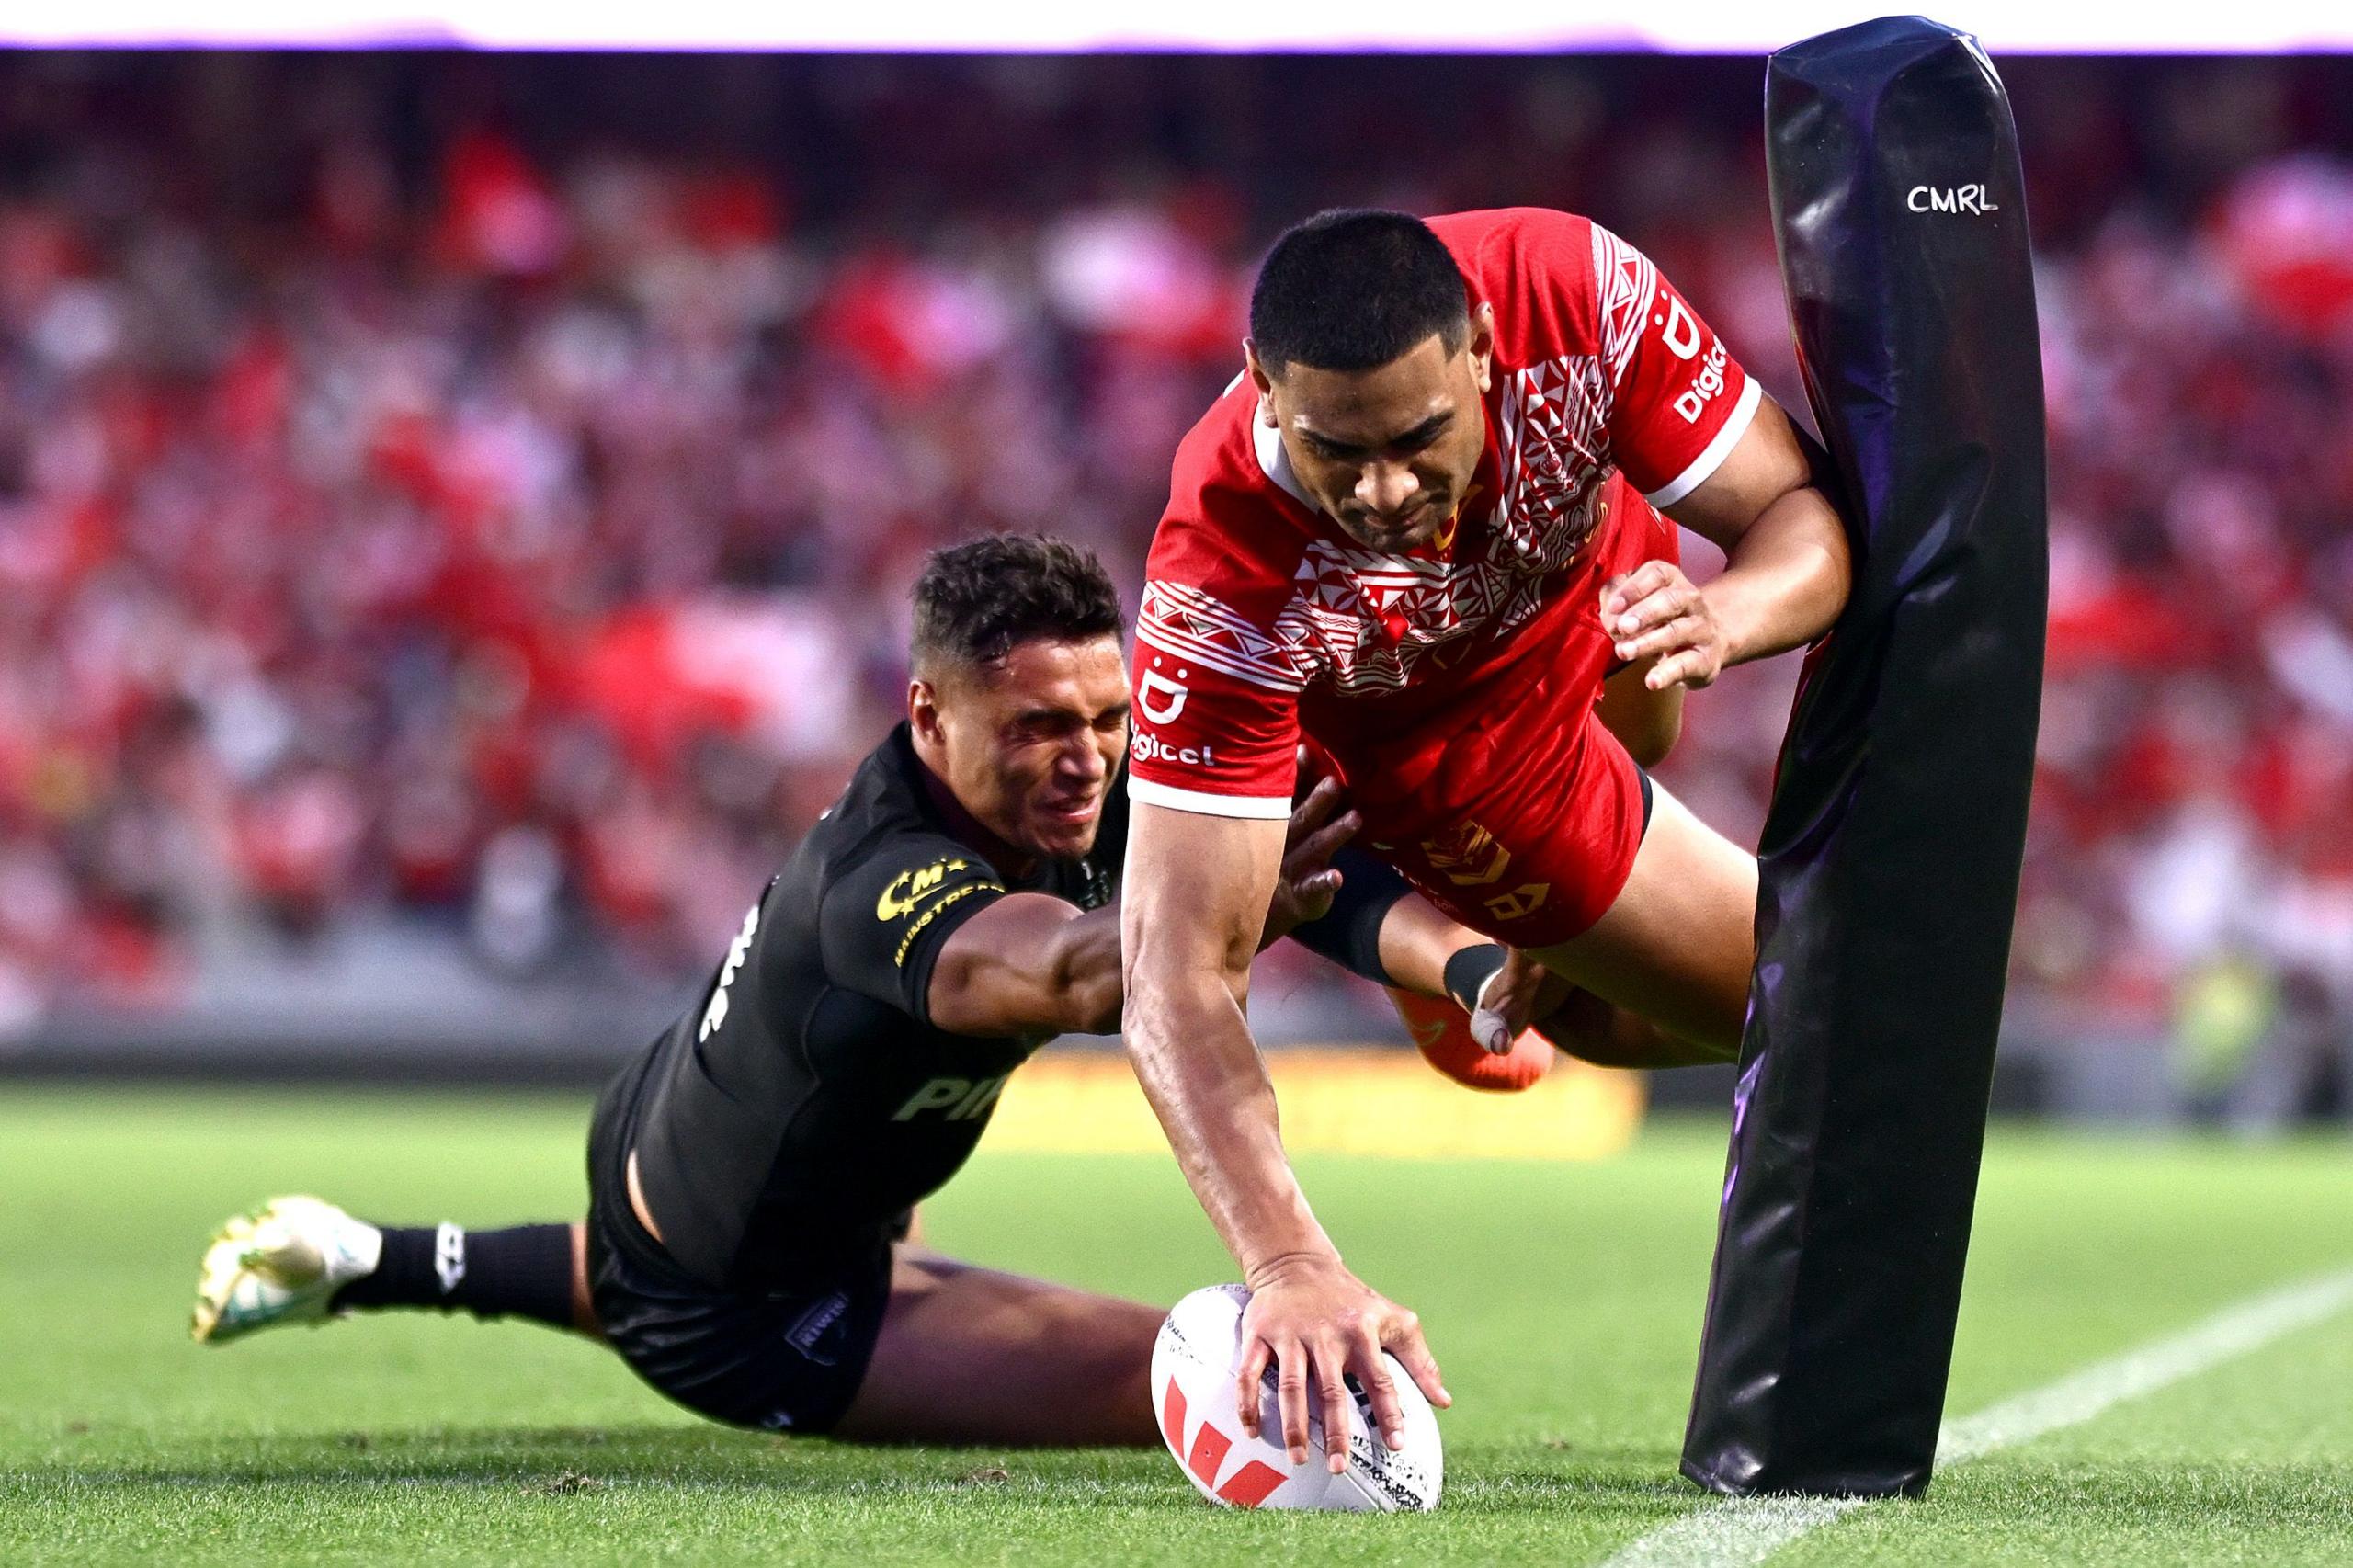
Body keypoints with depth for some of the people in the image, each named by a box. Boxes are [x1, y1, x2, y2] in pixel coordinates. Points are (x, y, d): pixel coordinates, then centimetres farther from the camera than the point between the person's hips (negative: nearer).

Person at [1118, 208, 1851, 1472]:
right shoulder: (1223, 586, -47)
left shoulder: (1575, 289, -42)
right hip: (1460, 744, -3)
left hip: (1603, 582, 4)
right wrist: (1287, 1266, -63)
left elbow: (1807, 514, -30)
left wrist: (1721, 618, -55)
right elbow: (1181, 977, -49)